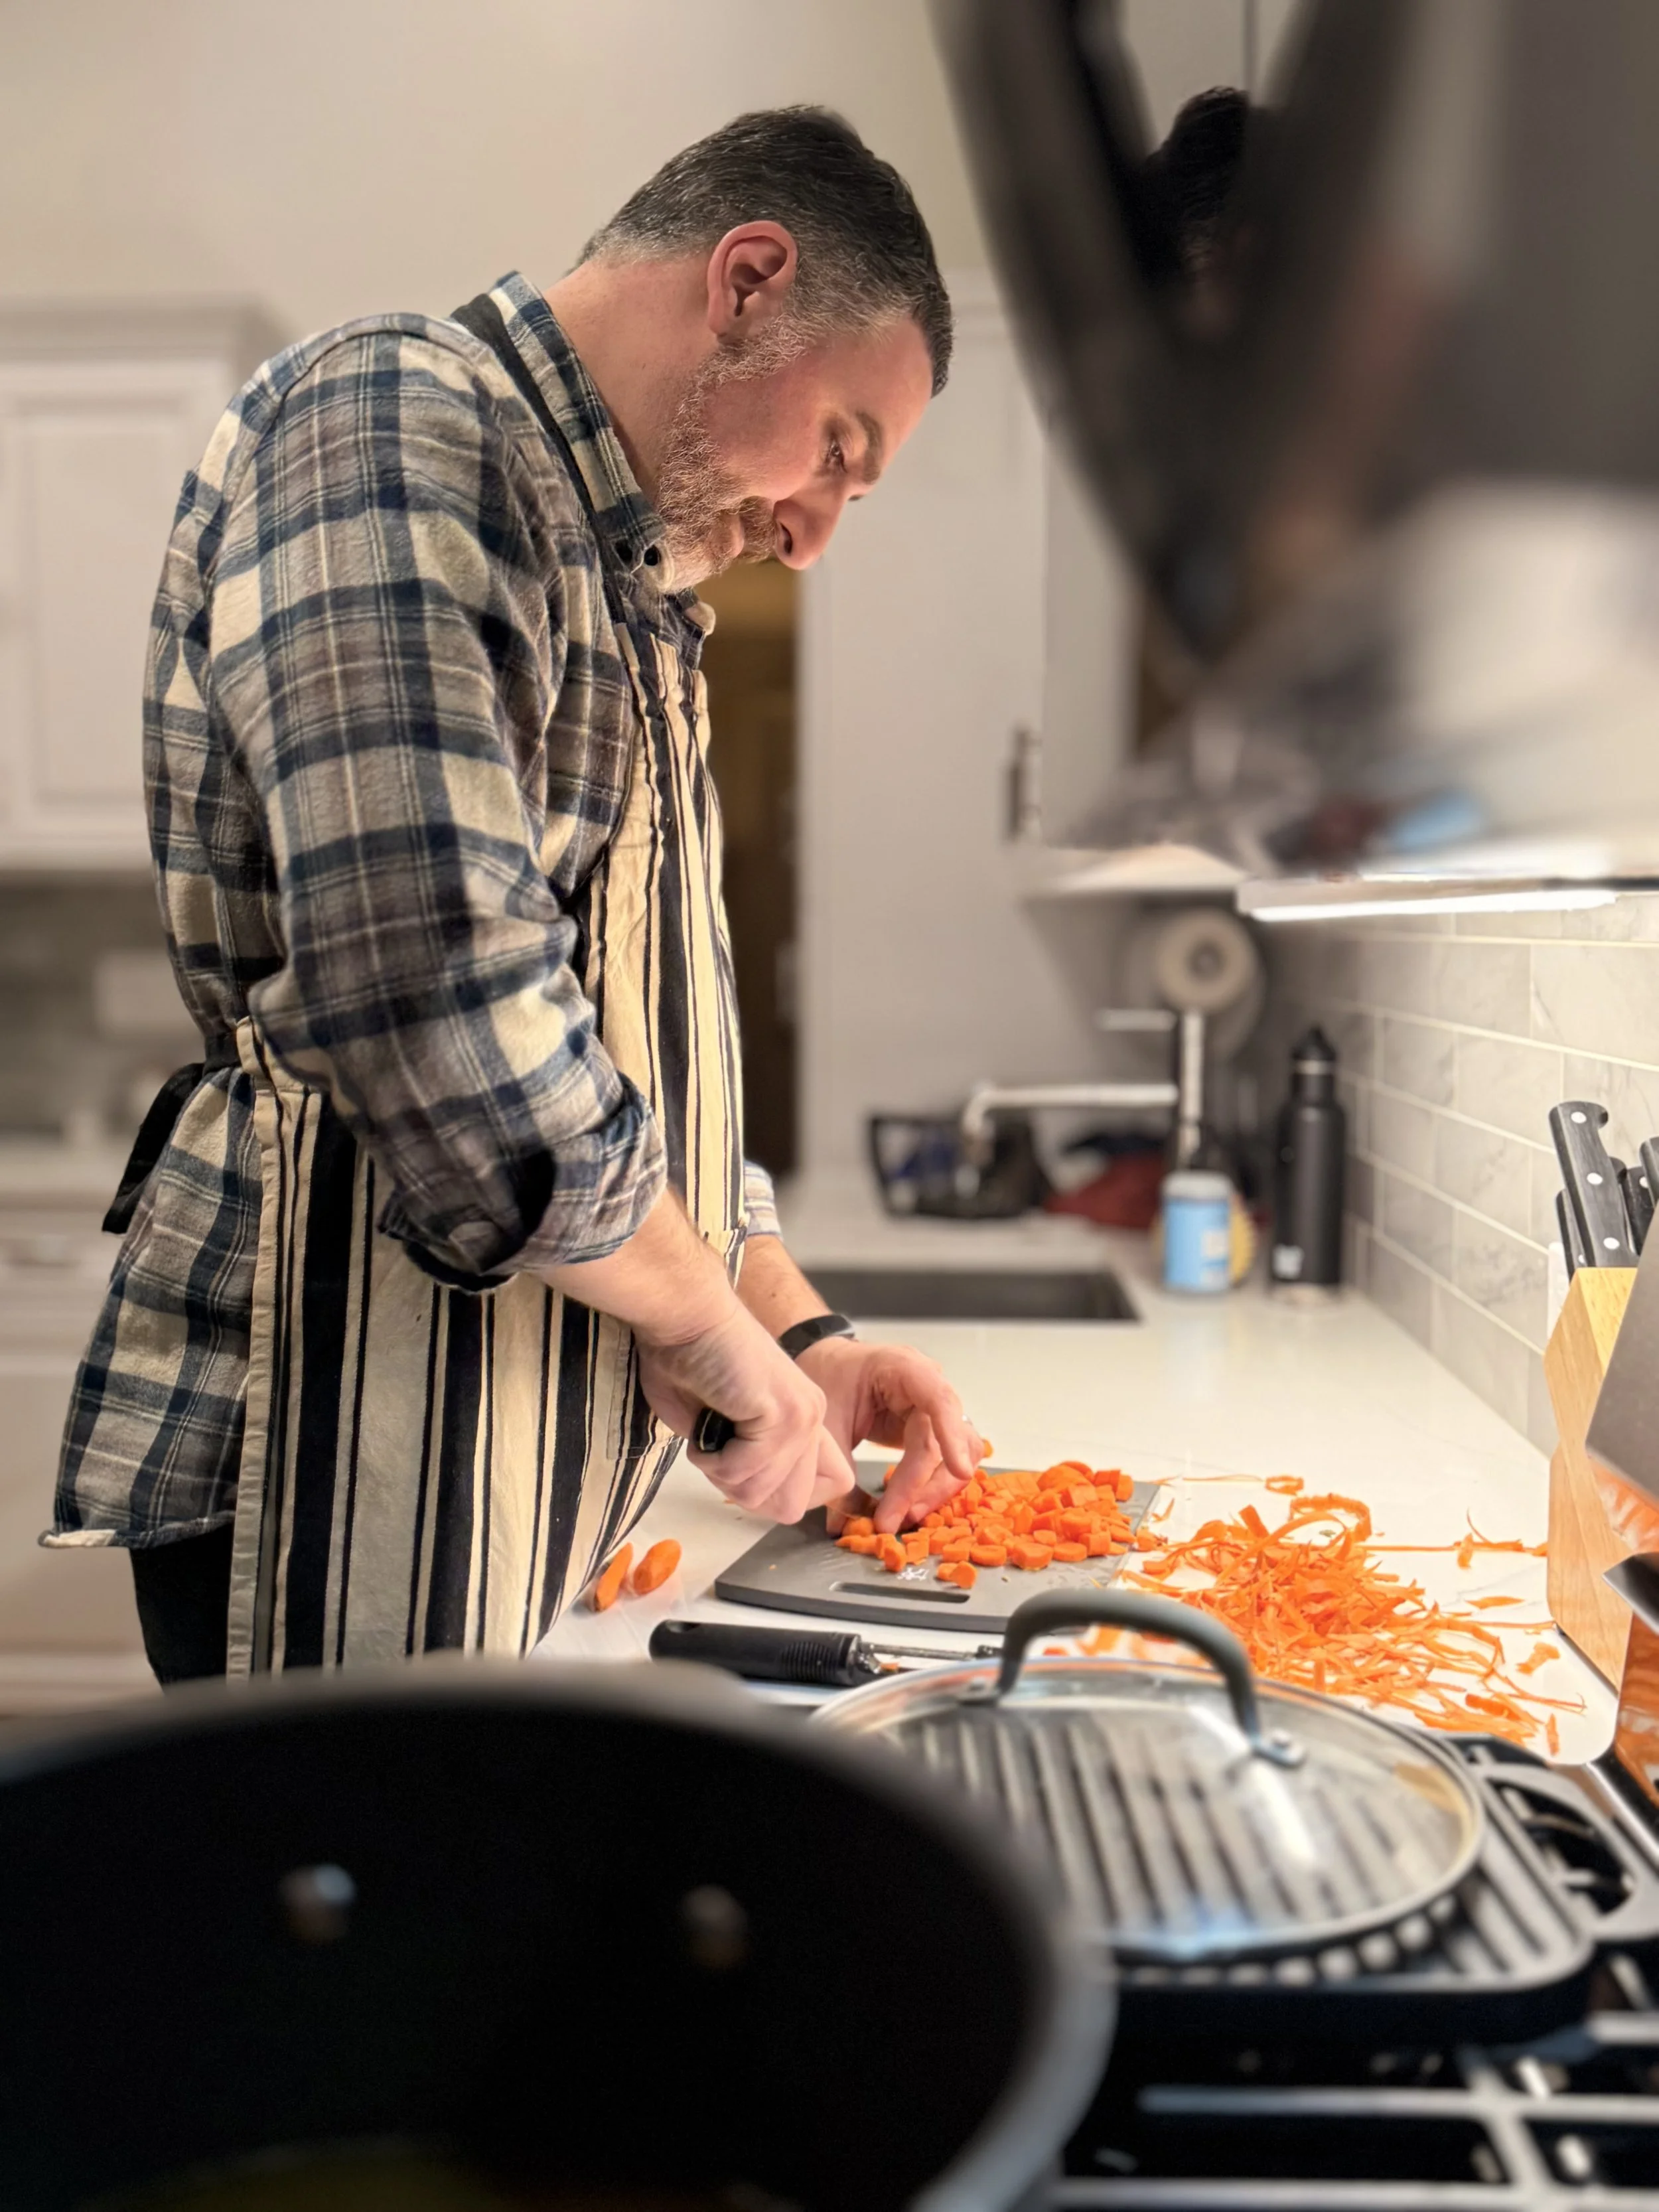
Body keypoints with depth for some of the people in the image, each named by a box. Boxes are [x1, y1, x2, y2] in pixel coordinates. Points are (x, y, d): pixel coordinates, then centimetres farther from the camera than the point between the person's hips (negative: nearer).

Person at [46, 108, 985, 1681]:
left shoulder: (619, 597, 18)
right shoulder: (390, 419, -13)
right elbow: (437, 992, -26)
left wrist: (798, 1333, 10)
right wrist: (706, 1317, -14)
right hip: (351, 1469, -9)